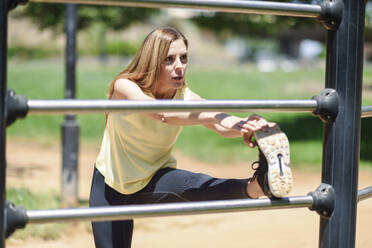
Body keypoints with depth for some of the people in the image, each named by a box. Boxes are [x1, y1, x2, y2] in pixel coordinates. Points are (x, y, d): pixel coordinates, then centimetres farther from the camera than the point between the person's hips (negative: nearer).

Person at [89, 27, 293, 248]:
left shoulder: (185, 97, -15)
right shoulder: (124, 86, -25)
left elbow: (222, 127, -34)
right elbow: (162, 113, -46)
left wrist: (246, 126, -58)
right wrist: (216, 116, -59)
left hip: (154, 180, 1)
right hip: (111, 184, -1)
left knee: (192, 185, -31)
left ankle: (255, 186, -55)